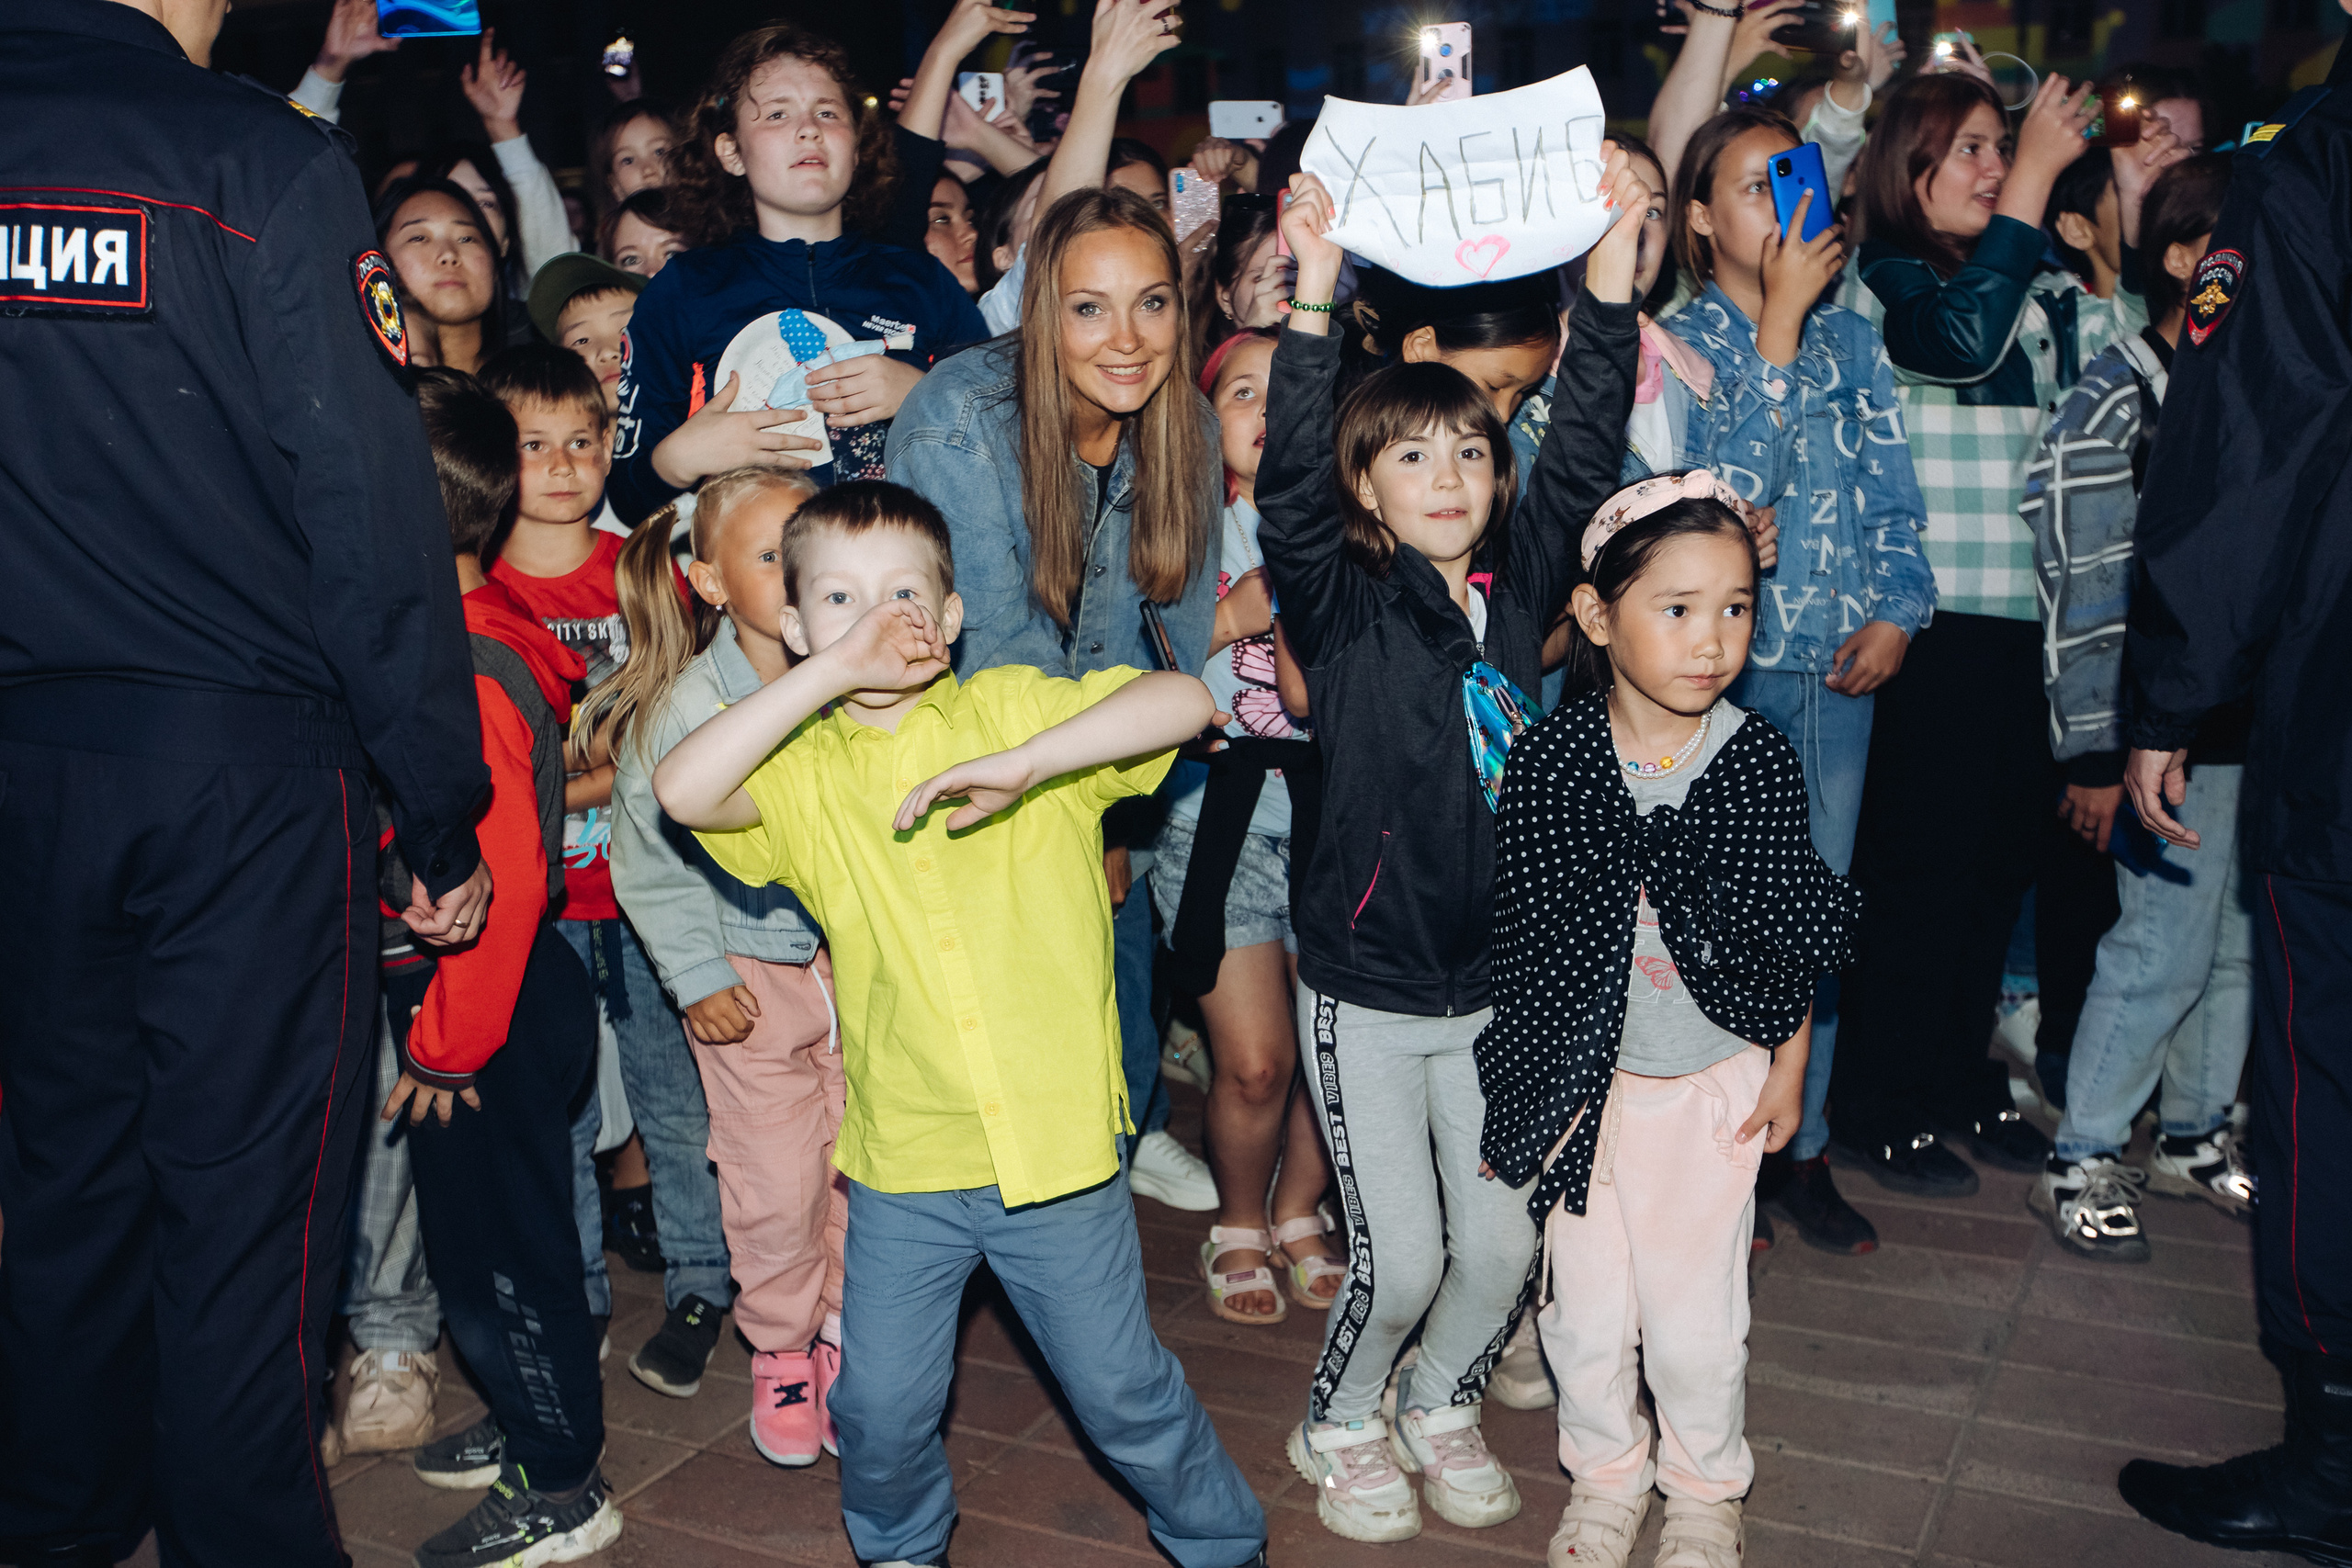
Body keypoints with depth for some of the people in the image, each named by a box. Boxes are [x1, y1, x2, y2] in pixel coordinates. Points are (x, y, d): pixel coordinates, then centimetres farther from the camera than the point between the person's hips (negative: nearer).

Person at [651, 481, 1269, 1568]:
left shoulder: (1014, 708, -3)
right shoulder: (802, 771, 1)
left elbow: (1183, 700, -16)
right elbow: (682, 790, -18)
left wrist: (1021, 763, -28)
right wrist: (832, 671, -19)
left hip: (1058, 1144, -1)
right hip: (904, 1159, 2)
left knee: (1122, 1390, 12)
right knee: (880, 1409, 11)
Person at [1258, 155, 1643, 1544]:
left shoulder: (1520, 585, 1)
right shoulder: (1344, 605, -9)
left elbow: (1585, 449, -5)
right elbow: (1293, 478, -24)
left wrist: (1614, 266, -12)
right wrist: (1314, 294, -33)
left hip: (1497, 980, 4)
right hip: (1366, 984, -4)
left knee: (1504, 1244, 9)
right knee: (1400, 1255, 1)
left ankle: (1443, 1405, 38)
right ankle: (1341, 1426, 30)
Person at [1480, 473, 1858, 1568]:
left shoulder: (1758, 761, -10)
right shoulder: (1550, 760, -12)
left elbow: (1794, 935, 1)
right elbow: (1514, 933, -3)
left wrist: (1788, 1068, 5)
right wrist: (1508, 1086, 2)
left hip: (1716, 1078, 0)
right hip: (1580, 1078, 0)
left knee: (1697, 1316, 7)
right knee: (1586, 1310, 11)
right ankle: (1605, 1474, 37)